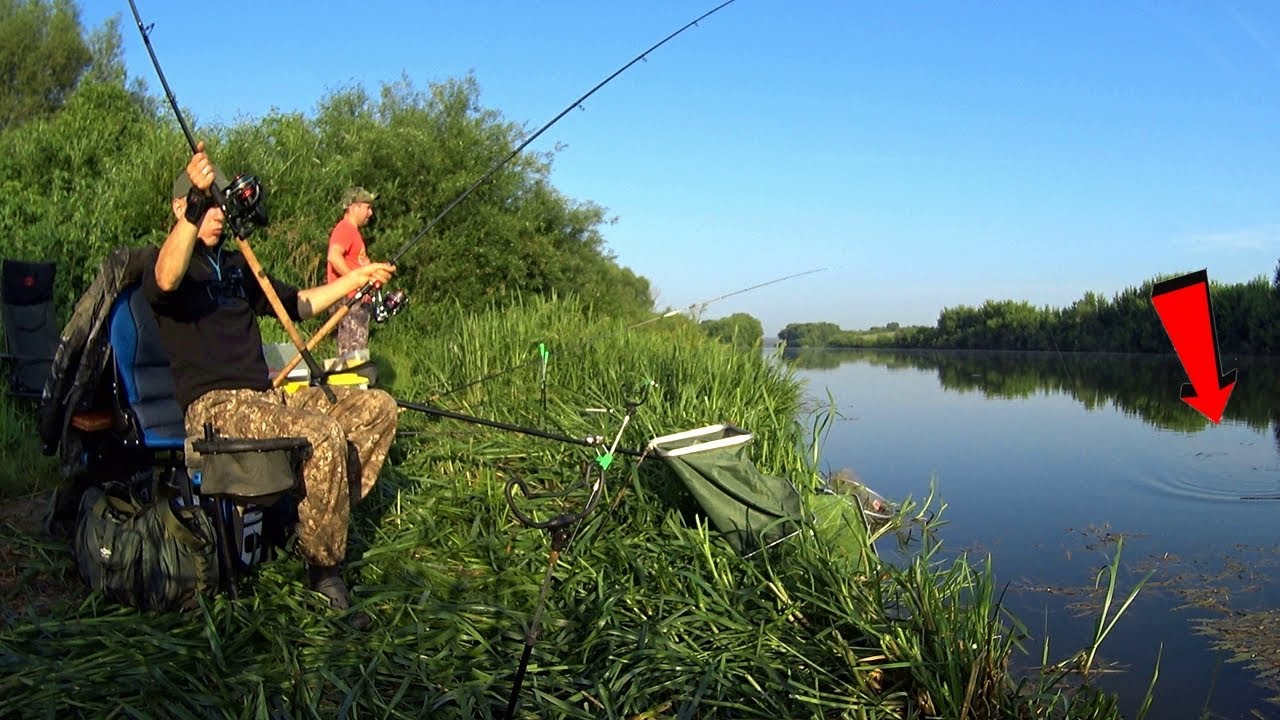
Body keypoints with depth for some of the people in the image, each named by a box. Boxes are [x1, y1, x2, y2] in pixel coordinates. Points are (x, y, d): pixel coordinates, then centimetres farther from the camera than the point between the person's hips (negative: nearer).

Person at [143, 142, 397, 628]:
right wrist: (196, 206, -42)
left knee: (377, 408, 0)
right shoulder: (172, 263, -1)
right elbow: (165, 281, -29)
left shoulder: (234, 265, 23)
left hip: (266, 396, 8)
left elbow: (297, 304, 32)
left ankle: (319, 520, 0)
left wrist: (358, 277, 27)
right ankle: (324, 570, -17)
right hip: (214, 406, -8)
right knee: (323, 434, -32)